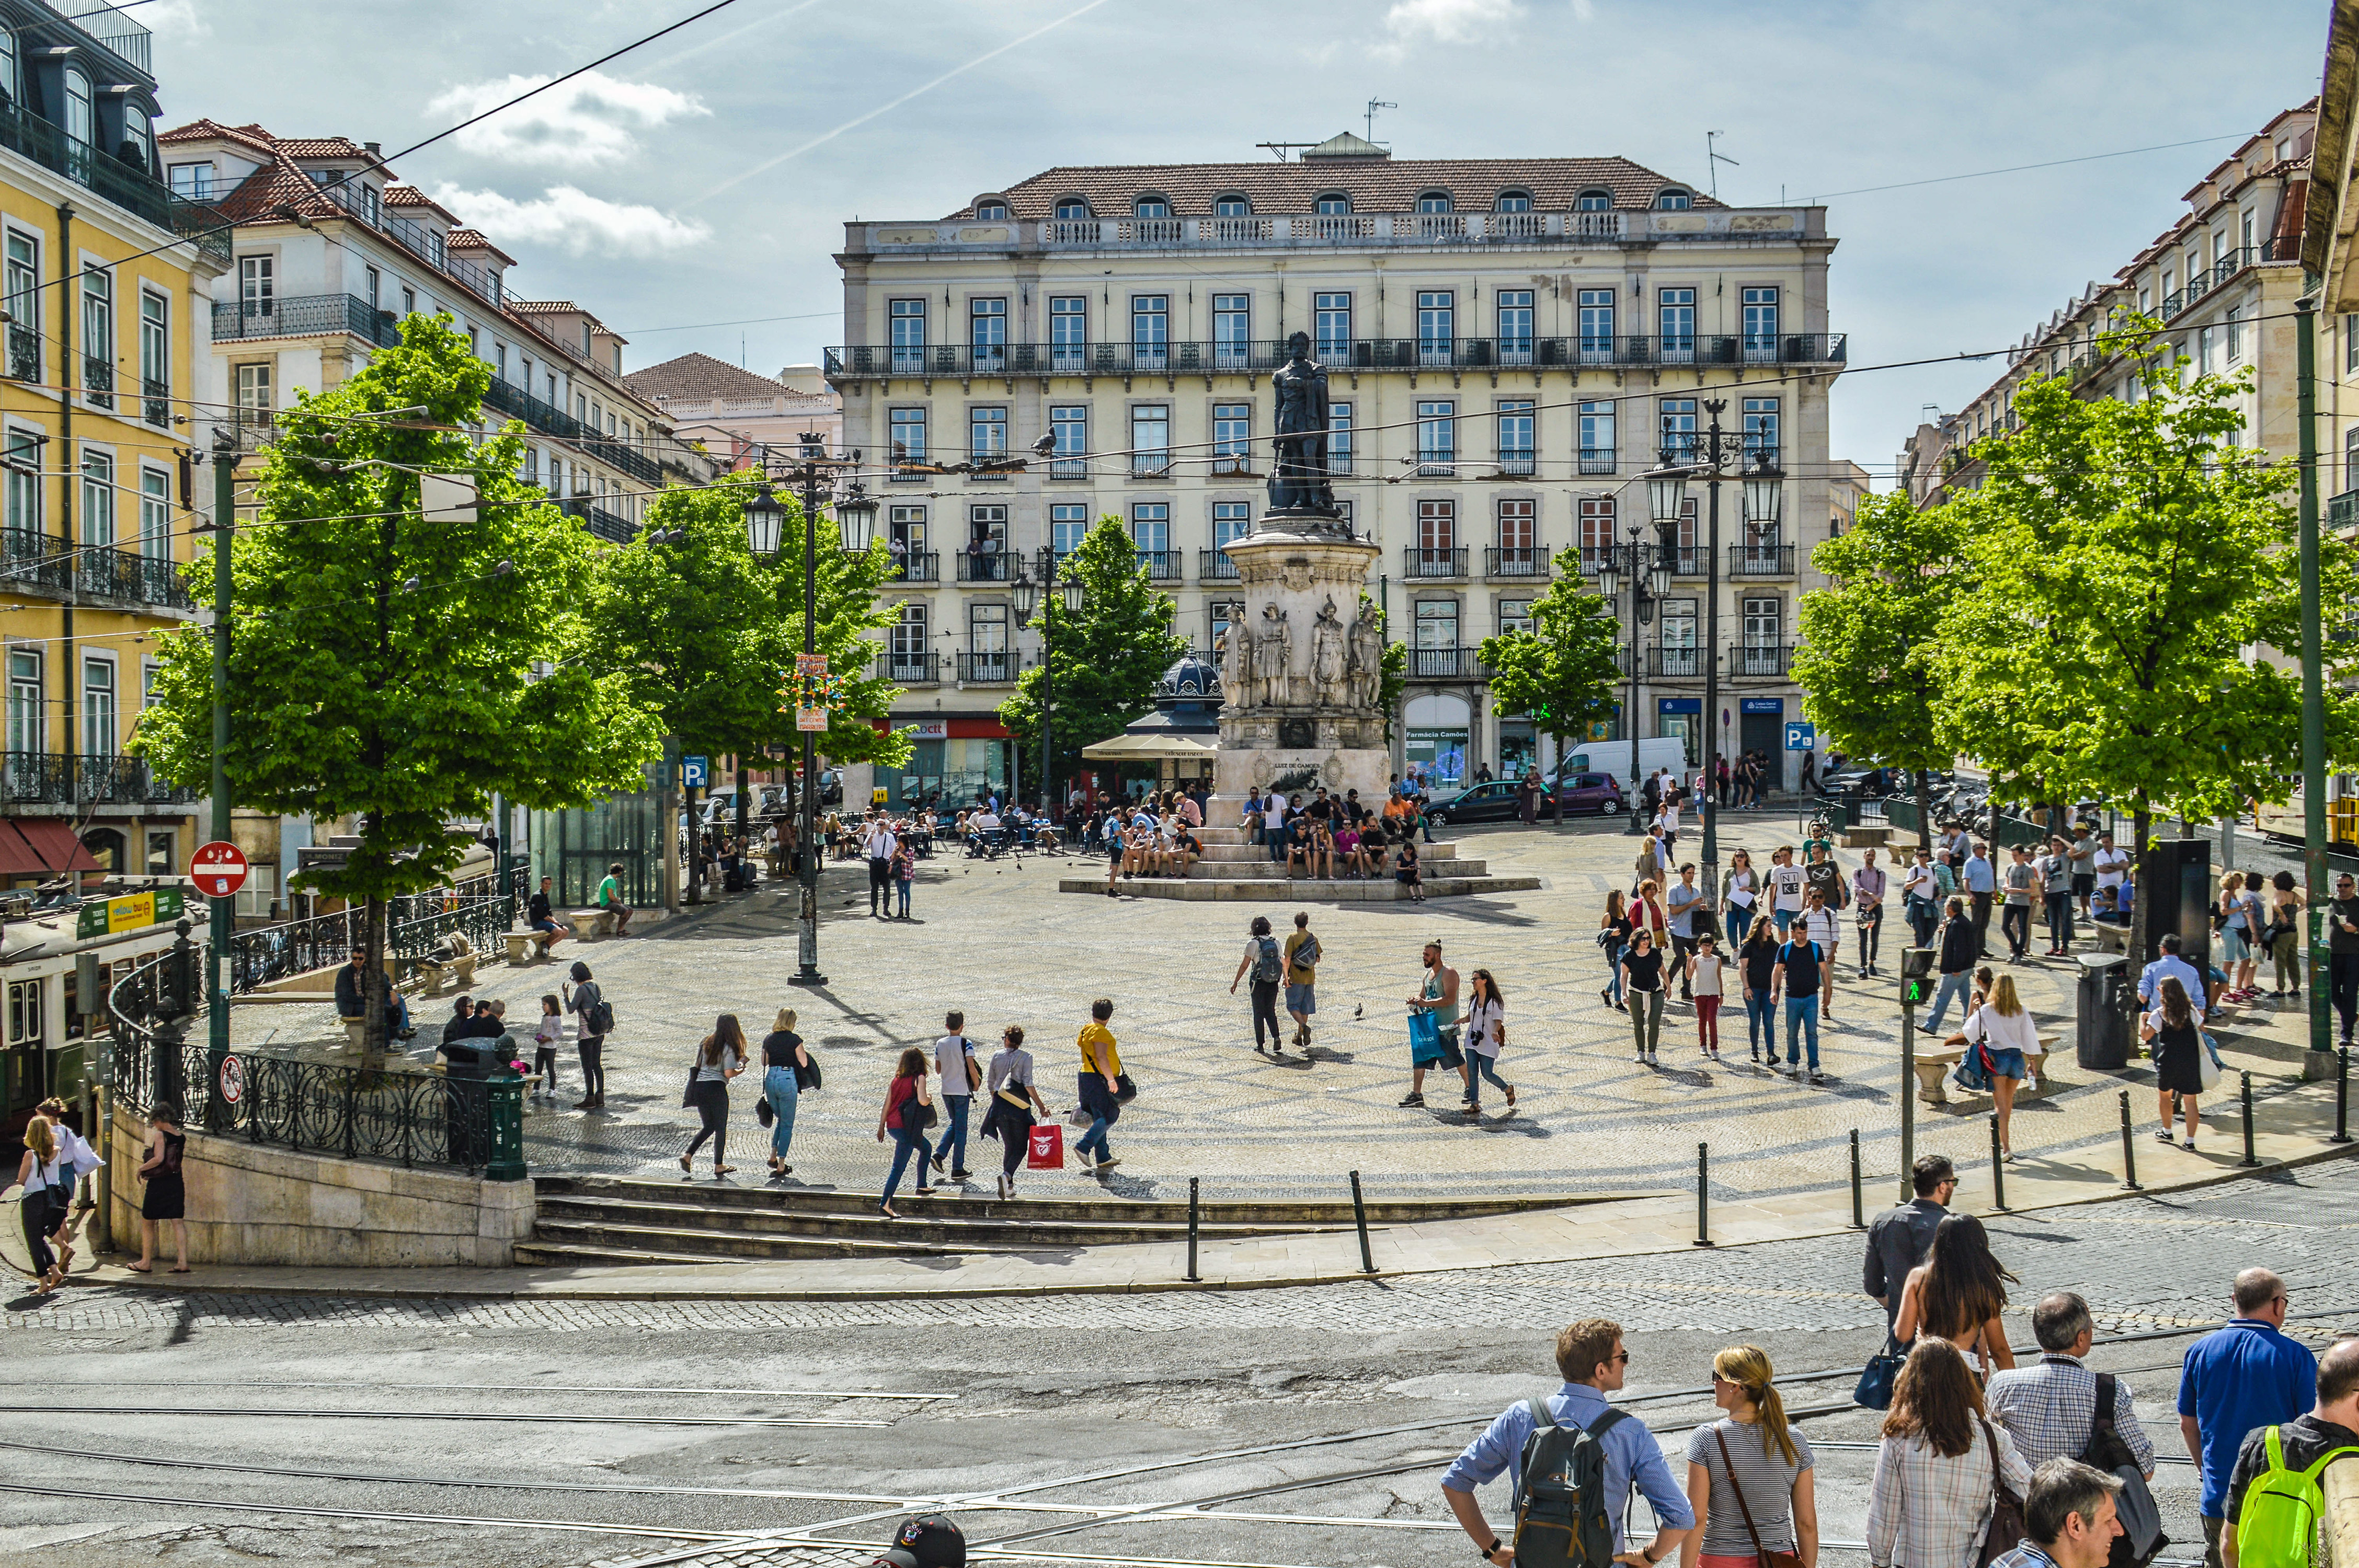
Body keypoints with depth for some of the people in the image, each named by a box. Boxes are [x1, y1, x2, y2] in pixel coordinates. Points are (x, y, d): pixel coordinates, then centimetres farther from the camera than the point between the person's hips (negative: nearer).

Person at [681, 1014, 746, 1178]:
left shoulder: (705, 1043, 11)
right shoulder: (728, 1048, -8)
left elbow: (697, 1065, 15)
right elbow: (729, 1073, -13)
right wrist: (741, 1070, 5)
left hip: (698, 1087, 6)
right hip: (716, 1088, -6)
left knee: (709, 1126, 18)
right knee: (721, 1128, 6)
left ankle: (687, 1155, 4)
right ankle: (718, 1166, 8)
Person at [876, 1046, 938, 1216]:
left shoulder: (897, 1079, 10)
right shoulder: (919, 1078, -8)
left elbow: (887, 1104, 10)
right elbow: (922, 1100, -22)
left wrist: (881, 1127, 14)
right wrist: (930, 1098, 1)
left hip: (892, 1125, 7)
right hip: (906, 1127, -7)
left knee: (926, 1148, 28)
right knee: (899, 1167, -4)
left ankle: (922, 1187, 34)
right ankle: (885, 1204, -12)